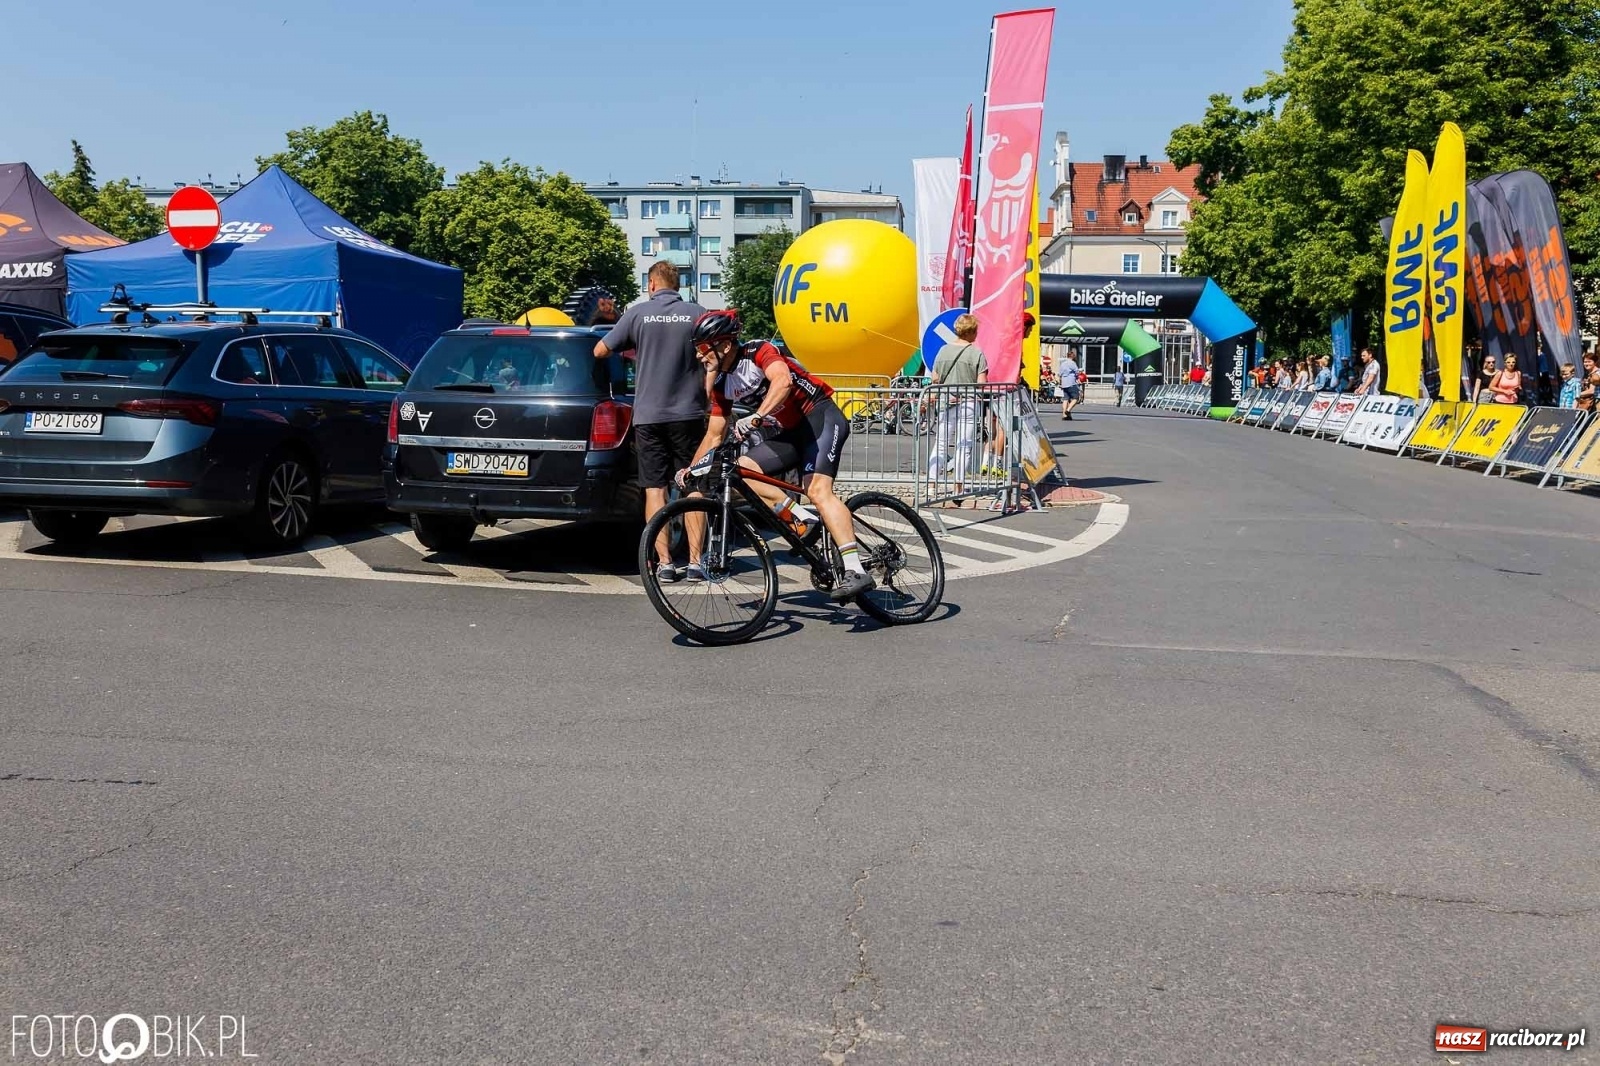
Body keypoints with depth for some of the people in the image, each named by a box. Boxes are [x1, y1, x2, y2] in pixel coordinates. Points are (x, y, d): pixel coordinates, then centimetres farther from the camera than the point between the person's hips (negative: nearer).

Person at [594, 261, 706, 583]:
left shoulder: (637, 313, -1)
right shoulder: (697, 314, 1)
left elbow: (600, 351, 4)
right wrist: (711, 403, 12)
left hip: (648, 415, -1)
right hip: (689, 413, 1)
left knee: (655, 489, 3)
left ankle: (664, 562, -2)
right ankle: (696, 560, 5)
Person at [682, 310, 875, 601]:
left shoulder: (759, 352, -15)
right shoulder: (722, 385, 7)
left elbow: (783, 381, -36)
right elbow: (714, 435, 14)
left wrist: (756, 417, -47)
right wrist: (692, 469, 5)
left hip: (822, 418, -8)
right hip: (789, 433, 8)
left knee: (818, 490, -27)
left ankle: (856, 572, -35)